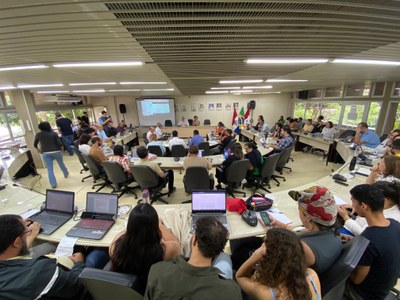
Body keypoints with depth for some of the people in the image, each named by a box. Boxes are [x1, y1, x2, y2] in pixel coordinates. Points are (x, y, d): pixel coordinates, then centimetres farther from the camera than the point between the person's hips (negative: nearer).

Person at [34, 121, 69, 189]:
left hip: (45, 153, 1)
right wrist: (60, 146, 11)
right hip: (56, 151, 0)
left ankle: (53, 184, -1)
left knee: (50, 169, 1)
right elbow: (60, 144, -12)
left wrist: (37, 149, 37)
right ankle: (66, 174, 43)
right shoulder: (54, 133, -4)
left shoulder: (38, 134, 2)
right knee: (61, 163, 22)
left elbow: (35, 144, 16)